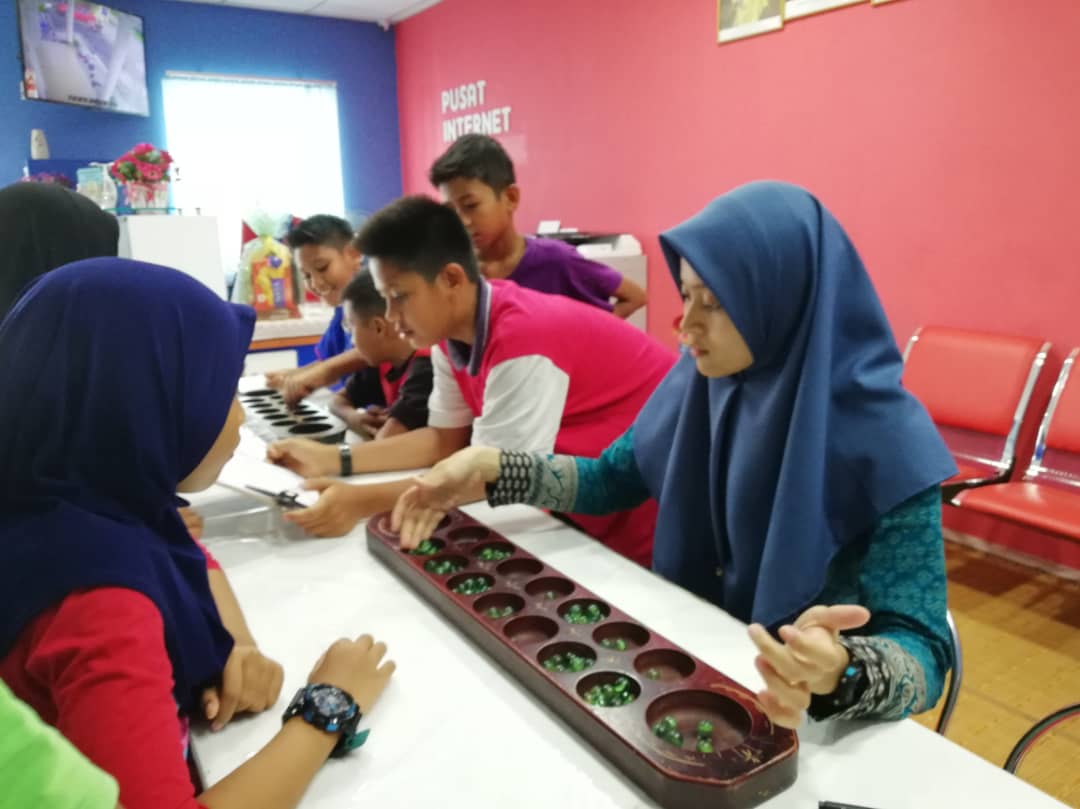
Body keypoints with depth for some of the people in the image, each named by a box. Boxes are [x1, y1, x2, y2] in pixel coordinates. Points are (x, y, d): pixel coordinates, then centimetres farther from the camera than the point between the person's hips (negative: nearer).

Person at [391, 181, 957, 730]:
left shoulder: (886, 438, -23)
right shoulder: (701, 379, -7)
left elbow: (923, 650, -22)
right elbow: (612, 478, 5)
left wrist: (840, 674, -45)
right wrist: (491, 467, -11)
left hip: (805, 719, -4)